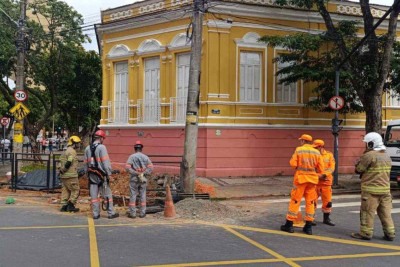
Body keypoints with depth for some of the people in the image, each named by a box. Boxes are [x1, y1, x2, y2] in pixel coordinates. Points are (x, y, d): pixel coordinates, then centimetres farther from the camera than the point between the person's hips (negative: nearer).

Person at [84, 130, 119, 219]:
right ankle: (111, 213, 6)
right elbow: (106, 162, -14)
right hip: (101, 174, -6)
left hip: (91, 174, 6)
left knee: (94, 195, 7)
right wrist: (108, 173, -8)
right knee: (107, 194, 2)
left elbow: (86, 162, 14)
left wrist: (87, 172, 20)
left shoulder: (87, 148, 10)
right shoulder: (102, 147, -11)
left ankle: (95, 214, 9)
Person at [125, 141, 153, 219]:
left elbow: (127, 167, -14)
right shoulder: (145, 157, 4)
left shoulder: (132, 156, -3)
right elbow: (150, 167, -4)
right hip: (143, 179, 2)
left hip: (134, 178, -2)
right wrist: (144, 173, -7)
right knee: (142, 195, 8)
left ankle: (132, 213, 4)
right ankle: (142, 213, 11)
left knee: (133, 195, 2)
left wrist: (135, 173, -10)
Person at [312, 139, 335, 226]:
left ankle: (326, 218, 22)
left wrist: (324, 175, -18)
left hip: (326, 181, 2)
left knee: (327, 201, 8)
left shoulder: (329, 155, 3)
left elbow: (332, 167, -4)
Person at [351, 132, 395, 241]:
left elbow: (359, 169, -9)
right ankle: (390, 233, 12)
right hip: (385, 189, 7)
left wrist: (361, 159, 7)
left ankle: (366, 233, 4)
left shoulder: (369, 155, -14)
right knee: (386, 212, 10)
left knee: (367, 212, 1)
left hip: (371, 190, -7)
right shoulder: (387, 156, 13)